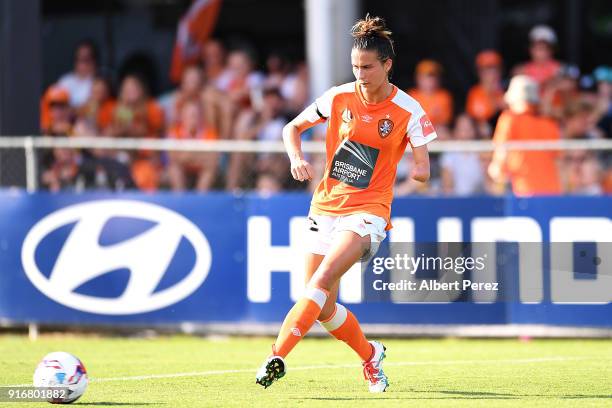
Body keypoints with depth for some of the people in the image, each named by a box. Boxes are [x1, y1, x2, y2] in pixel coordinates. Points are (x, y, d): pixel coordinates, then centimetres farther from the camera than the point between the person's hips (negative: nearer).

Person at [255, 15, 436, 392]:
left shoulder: (409, 112, -8)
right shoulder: (339, 98, 1)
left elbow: (424, 169, -9)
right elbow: (292, 128, 13)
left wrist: (418, 172, -33)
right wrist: (296, 158, -7)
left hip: (368, 210, -4)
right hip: (327, 206, 4)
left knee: (322, 281, -27)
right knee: (324, 309, 4)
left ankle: (277, 356, -32)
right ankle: (370, 355, 30)